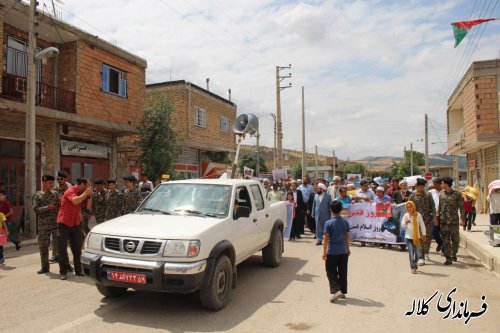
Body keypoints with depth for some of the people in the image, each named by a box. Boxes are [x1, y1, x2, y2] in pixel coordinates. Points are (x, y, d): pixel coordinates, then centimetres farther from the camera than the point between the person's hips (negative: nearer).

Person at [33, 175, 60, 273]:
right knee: (43, 245, 4)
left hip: (56, 222, 1)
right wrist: (48, 207, -17)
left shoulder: (55, 193, 10)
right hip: (43, 224, -1)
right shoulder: (37, 195, 4)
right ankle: (45, 266, 15)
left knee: (58, 243, 1)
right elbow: (35, 209, -5)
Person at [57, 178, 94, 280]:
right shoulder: (70, 191, -15)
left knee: (77, 249, 7)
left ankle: (78, 270, 13)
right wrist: (86, 193, -23)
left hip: (75, 224, 7)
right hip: (64, 224, -7)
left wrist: (89, 195, -2)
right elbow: (75, 201, -35)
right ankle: (62, 272, 9)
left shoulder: (81, 193, 7)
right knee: (62, 249, 1)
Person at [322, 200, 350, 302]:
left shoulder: (328, 223, -13)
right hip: (343, 251, 4)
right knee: (343, 272, 14)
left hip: (332, 252, -4)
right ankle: (343, 291, 23)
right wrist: (348, 248, 19)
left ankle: (336, 290, -11)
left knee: (331, 272, 4)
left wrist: (324, 252, -5)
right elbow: (347, 237, 7)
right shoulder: (345, 222, -1)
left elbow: (326, 238, -12)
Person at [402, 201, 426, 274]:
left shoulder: (418, 215, -4)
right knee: (411, 253, -1)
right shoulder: (406, 215, -1)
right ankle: (413, 267, 12)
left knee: (418, 253, 4)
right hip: (408, 237, 0)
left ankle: (414, 264, 31)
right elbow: (402, 225, 0)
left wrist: (423, 234, -3)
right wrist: (405, 223, -21)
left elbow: (422, 225, 0)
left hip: (417, 237, 0)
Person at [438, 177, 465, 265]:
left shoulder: (457, 194, -2)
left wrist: (462, 219, -10)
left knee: (455, 240, 9)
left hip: (454, 221, -2)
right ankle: (448, 258, 3)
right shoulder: (441, 195, 8)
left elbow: (461, 207, -3)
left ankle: (454, 254, 32)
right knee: (445, 241, -1)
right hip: (443, 221, 2)